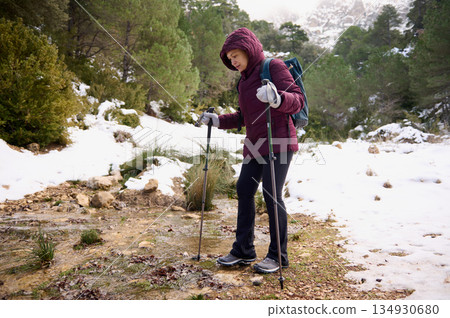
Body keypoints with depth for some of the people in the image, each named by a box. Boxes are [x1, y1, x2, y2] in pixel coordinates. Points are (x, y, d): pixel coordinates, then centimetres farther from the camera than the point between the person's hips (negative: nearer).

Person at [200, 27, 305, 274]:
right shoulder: (245, 80, 20)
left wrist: (278, 98, -34)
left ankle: (278, 255, 6)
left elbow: (298, 99, -14)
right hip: (254, 145, 9)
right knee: (244, 191, 7)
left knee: (272, 195, -8)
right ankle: (243, 250, 19)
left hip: (278, 142, -9)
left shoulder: (274, 67, -5)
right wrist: (219, 121, 15)